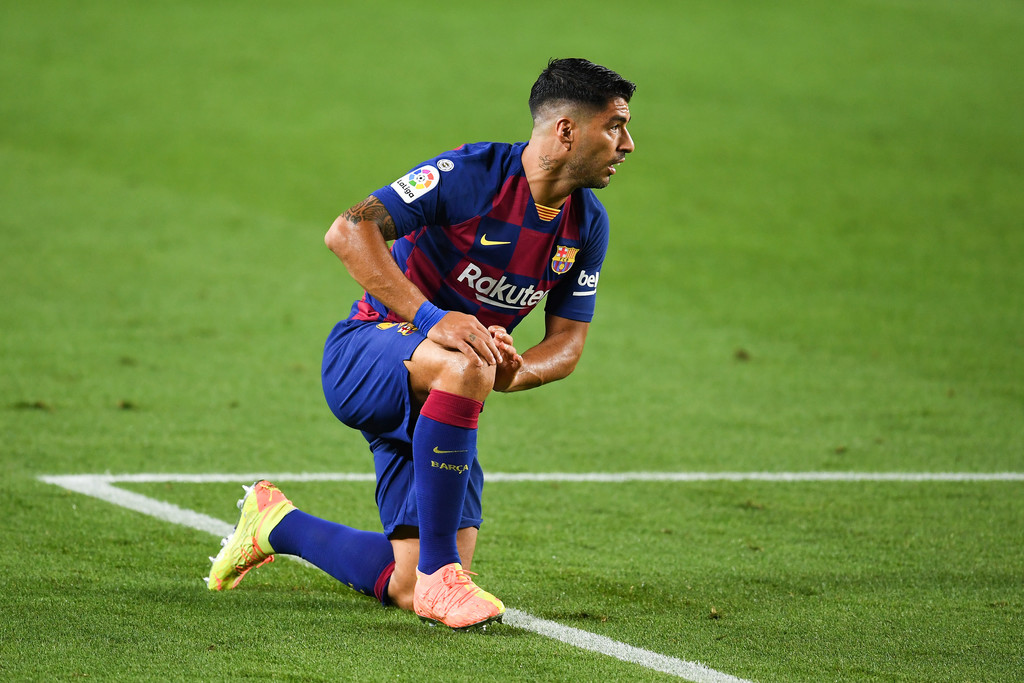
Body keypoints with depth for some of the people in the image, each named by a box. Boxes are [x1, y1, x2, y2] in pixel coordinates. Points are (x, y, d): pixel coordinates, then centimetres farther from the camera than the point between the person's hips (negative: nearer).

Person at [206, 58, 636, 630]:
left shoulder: (588, 224, 1)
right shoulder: (473, 173, -19)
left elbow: (568, 342, 5)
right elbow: (348, 231, -26)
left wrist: (514, 372, -19)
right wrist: (430, 318, -36)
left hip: (435, 401, 7)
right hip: (365, 354, -7)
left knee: (410, 591, -4)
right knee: (463, 365, -42)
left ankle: (275, 524, 24)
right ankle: (439, 573, -33)